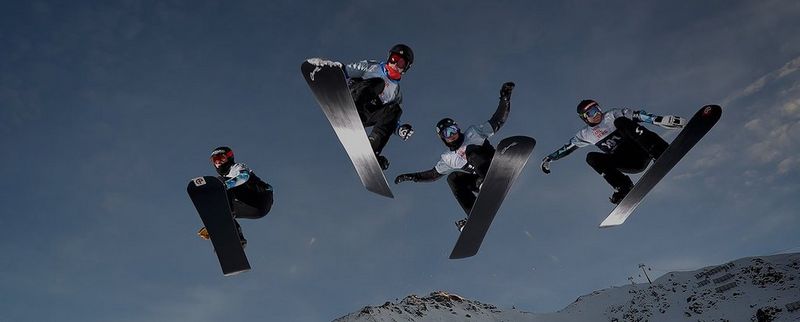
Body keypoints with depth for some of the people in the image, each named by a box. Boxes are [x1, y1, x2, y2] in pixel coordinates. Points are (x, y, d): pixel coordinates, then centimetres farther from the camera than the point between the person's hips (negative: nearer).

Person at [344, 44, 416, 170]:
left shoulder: (396, 92, 24)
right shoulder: (371, 67, 17)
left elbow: (391, 120, 24)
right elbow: (345, 70, 14)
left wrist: (400, 130, 3)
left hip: (364, 118, 3)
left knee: (394, 109, -21)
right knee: (378, 82, -22)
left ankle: (372, 147, -32)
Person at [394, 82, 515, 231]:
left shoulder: (473, 133, 12)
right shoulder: (448, 158, 19)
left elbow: (497, 122, 9)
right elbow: (434, 174, 27)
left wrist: (505, 98, -1)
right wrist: (412, 176, 18)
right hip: (479, 180, 4)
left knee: (471, 149, -20)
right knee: (453, 178, -15)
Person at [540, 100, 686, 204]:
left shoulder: (613, 115, 8)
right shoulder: (585, 134, 17)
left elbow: (636, 115, -5)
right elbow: (567, 147, 27)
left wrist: (658, 119, -20)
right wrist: (549, 158, 26)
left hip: (640, 151, -3)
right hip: (629, 165, 3)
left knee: (620, 122, -26)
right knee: (591, 158, -20)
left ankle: (661, 152, -41)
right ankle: (623, 188, -26)